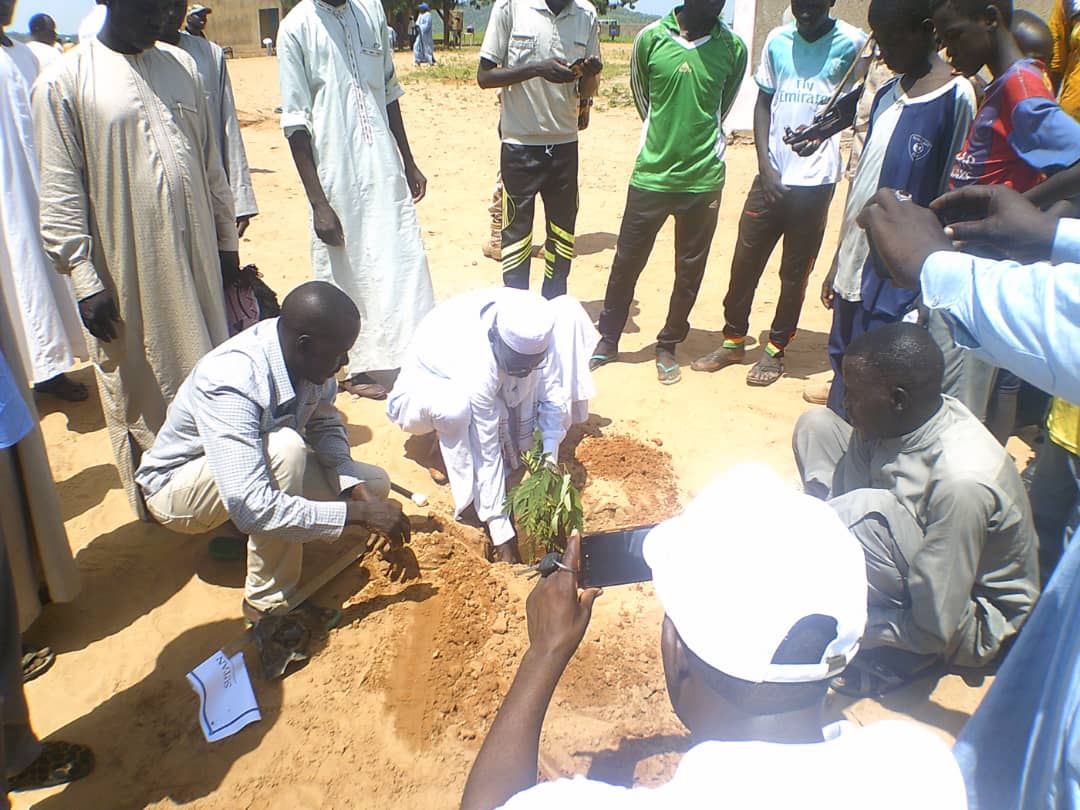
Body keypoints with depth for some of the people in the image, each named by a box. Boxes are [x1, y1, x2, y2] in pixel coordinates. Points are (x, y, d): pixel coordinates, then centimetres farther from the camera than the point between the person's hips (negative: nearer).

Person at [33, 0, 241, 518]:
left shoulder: (181, 66, 9)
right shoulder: (64, 82, -7)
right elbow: (60, 196, -9)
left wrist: (227, 241, 13)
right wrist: (85, 282, -13)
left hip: (197, 261, 5)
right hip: (127, 275, -5)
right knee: (143, 399, 7)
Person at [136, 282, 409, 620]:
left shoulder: (307, 356, -19)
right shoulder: (230, 384, -39)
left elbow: (325, 423, -2)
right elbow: (252, 508, -42)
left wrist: (358, 492, -18)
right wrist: (358, 513, -39)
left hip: (263, 464, 7)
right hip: (178, 486, -6)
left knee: (375, 485, -7)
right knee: (285, 448, -36)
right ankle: (268, 600, -20)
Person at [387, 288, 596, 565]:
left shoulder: (535, 321, -29)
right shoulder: (477, 366, -41)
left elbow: (552, 394, -18)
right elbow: (488, 456, -35)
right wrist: (502, 535, -28)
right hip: (424, 389, -5)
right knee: (455, 407, -45)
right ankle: (443, 438, -7)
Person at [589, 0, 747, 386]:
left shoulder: (734, 48, -2)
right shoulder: (650, 38, -5)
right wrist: (667, 140, 13)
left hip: (704, 180, 1)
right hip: (651, 175, 0)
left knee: (690, 271, 8)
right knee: (626, 261, 8)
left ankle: (668, 346, 25)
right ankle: (608, 339, 25)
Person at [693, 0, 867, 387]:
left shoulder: (849, 42, -2)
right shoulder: (777, 40, 7)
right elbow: (764, 103, 10)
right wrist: (765, 164, -1)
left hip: (815, 179, -3)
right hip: (771, 174, 3)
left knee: (795, 271, 5)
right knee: (745, 260, 6)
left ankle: (775, 349, 20)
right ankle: (734, 339, 23)